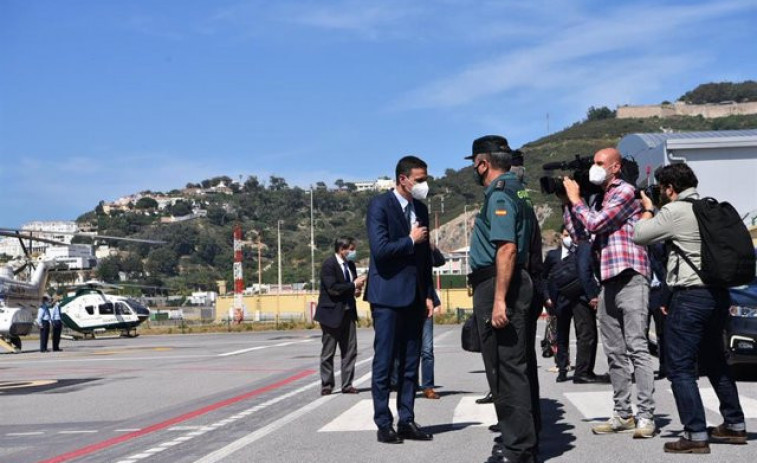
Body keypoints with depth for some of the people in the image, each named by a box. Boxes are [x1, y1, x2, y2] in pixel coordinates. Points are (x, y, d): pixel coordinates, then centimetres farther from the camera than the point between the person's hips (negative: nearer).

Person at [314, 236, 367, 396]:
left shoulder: (350, 264, 10)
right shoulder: (329, 264, -13)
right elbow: (333, 288, -22)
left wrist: (357, 289, -2)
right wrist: (354, 285, -19)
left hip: (348, 312, 7)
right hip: (331, 313, -7)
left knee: (350, 350, 4)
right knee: (328, 352, 3)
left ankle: (347, 384, 10)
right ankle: (326, 385, 11)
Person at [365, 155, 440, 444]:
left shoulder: (420, 209, 14)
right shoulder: (380, 206, -8)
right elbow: (380, 249, -20)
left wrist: (429, 294, 12)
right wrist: (410, 241, -7)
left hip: (414, 296, 7)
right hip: (388, 295, -7)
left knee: (410, 363, 8)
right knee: (384, 362, -2)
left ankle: (407, 421, 14)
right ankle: (384, 424, 4)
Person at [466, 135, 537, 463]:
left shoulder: (499, 196, -13)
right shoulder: (506, 194, 19)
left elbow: (507, 248, -24)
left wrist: (499, 299, -28)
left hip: (498, 287, -11)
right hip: (495, 288, 11)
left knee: (506, 367, -7)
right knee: (505, 365, 15)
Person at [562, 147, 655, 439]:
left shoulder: (625, 191, -3)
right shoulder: (599, 198, 21)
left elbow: (596, 223, -13)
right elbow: (579, 234, 19)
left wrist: (576, 199, 1)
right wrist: (568, 202, 14)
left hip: (630, 277, -8)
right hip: (608, 282, 9)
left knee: (637, 347, -11)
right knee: (615, 352, 8)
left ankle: (646, 416, -12)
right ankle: (622, 414, 13)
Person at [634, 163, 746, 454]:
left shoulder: (674, 212, -13)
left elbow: (639, 235, -5)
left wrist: (648, 210, 11)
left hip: (690, 296, -8)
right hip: (718, 293, 8)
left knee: (680, 368, -3)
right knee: (714, 361, 21)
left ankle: (696, 435, -7)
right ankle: (735, 425, 28)